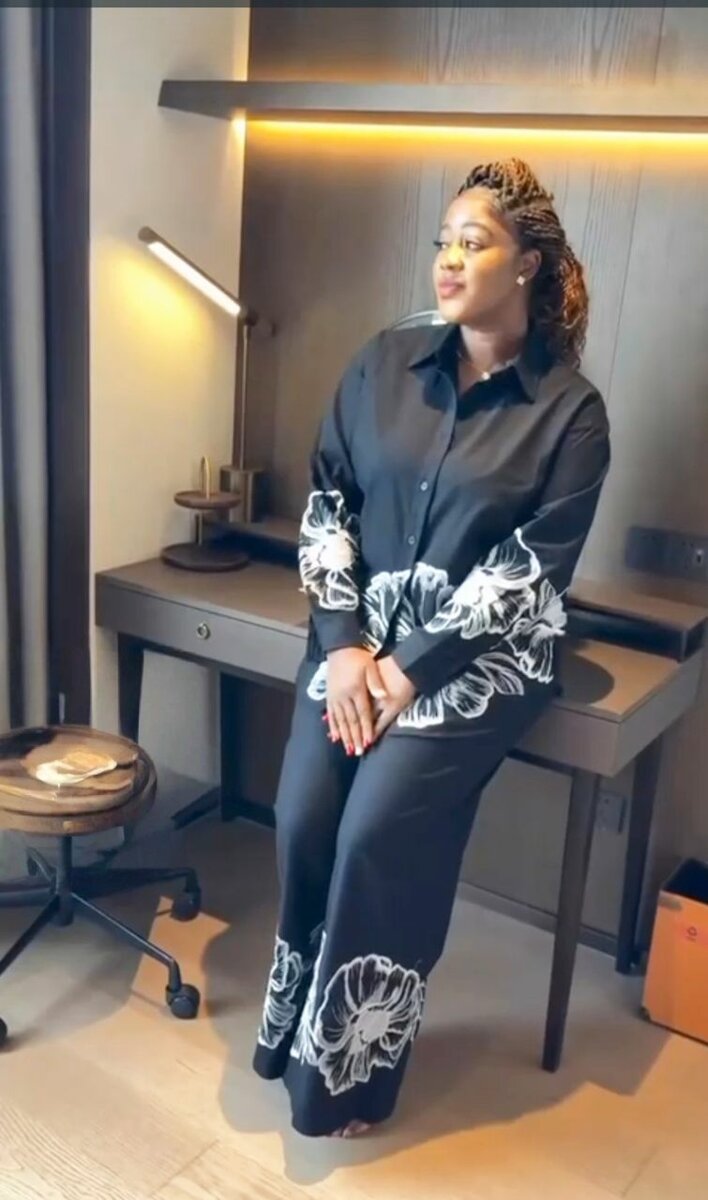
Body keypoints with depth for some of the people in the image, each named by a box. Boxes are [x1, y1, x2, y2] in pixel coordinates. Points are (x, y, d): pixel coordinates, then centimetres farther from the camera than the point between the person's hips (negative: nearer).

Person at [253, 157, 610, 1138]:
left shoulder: (570, 411, -6)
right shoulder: (384, 364, 5)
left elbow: (532, 571, -11)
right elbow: (325, 501, 3)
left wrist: (411, 669, -16)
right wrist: (345, 644, -8)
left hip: (480, 653, -3)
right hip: (362, 632, 4)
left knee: (380, 830, -17)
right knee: (304, 818, -11)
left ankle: (348, 1068, 6)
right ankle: (293, 1024, 16)